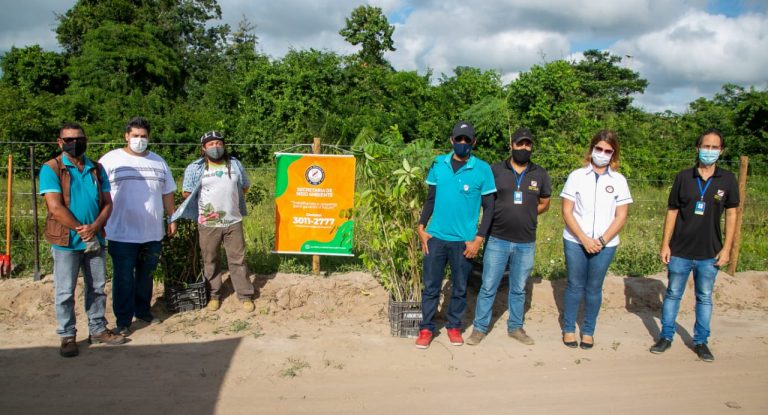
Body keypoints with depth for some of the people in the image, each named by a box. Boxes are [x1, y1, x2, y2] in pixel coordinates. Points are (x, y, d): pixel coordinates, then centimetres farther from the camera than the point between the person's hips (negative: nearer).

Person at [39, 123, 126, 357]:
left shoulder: (96, 169, 8)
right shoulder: (51, 169, -6)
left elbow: (107, 203, 3)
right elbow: (55, 207, -15)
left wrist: (94, 228, -13)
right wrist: (81, 231, -15)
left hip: (95, 239, 4)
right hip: (66, 241, -4)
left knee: (97, 288, 12)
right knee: (65, 292, 4)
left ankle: (98, 329, 25)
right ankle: (67, 336, 15)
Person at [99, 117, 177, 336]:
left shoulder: (158, 161, 12)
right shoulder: (110, 160, -2)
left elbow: (167, 193, 17)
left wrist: (172, 219, 15)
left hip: (152, 233, 4)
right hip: (122, 233, -4)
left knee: (146, 275, 15)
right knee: (123, 278, 3)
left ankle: (143, 311, 30)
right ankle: (123, 321, 12)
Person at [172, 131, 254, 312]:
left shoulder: (235, 165, 6)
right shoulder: (195, 168, -2)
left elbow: (244, 187, 16)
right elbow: (186, 193, 2)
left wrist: (227, 199, 10)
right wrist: (204, 202, 4)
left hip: (233, 222, 1)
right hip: (207, 224, -1)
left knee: (238, 259, 5)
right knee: (210, 261, 9)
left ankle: (245, 296, 13)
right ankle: (213, 295, 23)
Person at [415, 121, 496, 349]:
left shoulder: (482, 169, -5)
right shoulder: (438, 164, 3)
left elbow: (489, 206, -1)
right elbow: (430, 199, 10)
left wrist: (478, 239, -7)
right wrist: (421, 227, 2)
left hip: (464, 240, -1)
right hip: (436, 236, 1)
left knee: (459, 287, 12)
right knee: (430, 285, 7)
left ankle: (454, 326, 29)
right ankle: (426, 328, 21)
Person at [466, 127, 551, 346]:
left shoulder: (540, 174, 4)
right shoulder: (495, 170, -3)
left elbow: (544, 204, 15)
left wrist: (523, 215, 5)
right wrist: (501, 216, -2)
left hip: (525, 243, 2)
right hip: (497, 240, -2)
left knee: (518, 289, 15)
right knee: (488, 287, 4)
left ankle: (515, 327, 29)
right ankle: (480, 328, 16)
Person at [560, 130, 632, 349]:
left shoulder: (619, 180, 3)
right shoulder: (577, 176, -1)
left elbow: (621, 217, 1)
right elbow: (567, 211, -3)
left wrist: (602, 240, -10)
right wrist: (584, 239, -12)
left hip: (605, 245, 1)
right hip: (575, 242, -1)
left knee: (594, 288, 9)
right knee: (574, 286, 7)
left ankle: (588, 331, 22)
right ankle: (569, 329, 20)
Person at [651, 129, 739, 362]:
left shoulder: (727, 180, -2)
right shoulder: (683, 177, -3)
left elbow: (731, 214, 2)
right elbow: (672, 211, 1)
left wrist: (726, 248, -2)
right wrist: (665, 244, -2)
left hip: (709, 254, 0)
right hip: (680, 251, 0)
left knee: (705, 298, 12)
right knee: (673, 294, 11)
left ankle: (701, 341, 26)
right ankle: (666, 337, 25)